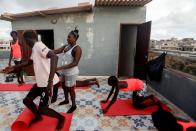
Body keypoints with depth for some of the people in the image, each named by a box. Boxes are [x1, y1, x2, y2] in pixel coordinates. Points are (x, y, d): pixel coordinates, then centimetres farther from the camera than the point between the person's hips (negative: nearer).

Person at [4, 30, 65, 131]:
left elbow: (54, 57, -38)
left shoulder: (38, 45, -19)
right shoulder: (34, 48, 13)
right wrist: (14, 67, 32)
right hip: (41, 82, 9)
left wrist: (50, 81, -43)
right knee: (27, 100, 17)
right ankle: (38, 117, 41)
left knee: (42, 109, -3)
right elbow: (29, 62, 32)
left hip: (47, 83, -9)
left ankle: (61, 118, 22)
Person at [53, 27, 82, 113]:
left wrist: (60, 67, -29)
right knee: (64, 86, 23)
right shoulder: (66, 46, 7)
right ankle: (66, 100, 48)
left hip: (71, 73, -8)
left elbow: (75, 63, -26)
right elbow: (55, 51, 0)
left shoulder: (77, 48, -19)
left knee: (70, 89, 6)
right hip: (65, 72, 8)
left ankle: (74, 105, 28)